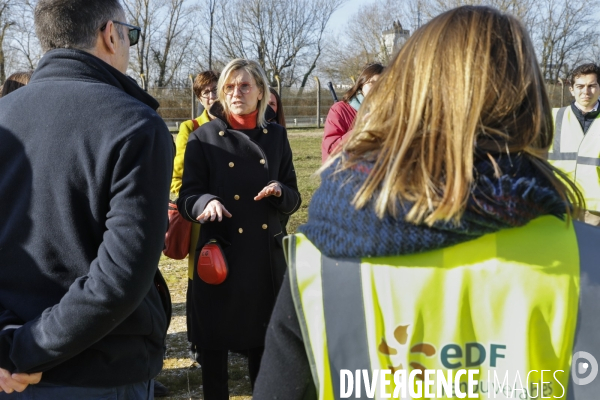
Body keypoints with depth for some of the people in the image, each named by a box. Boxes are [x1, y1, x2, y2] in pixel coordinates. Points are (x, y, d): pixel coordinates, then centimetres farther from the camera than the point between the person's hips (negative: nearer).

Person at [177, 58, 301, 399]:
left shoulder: (276, 136, 6)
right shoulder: (203, 137, -3)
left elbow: (293, 200, 8)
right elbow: (187, 198, -5)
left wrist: (279, 192, -15)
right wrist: (207, 202, -27)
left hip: (266, 254, 3)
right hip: (220, 255, -2)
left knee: (264, 337, 12)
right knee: (214, 339, 5)